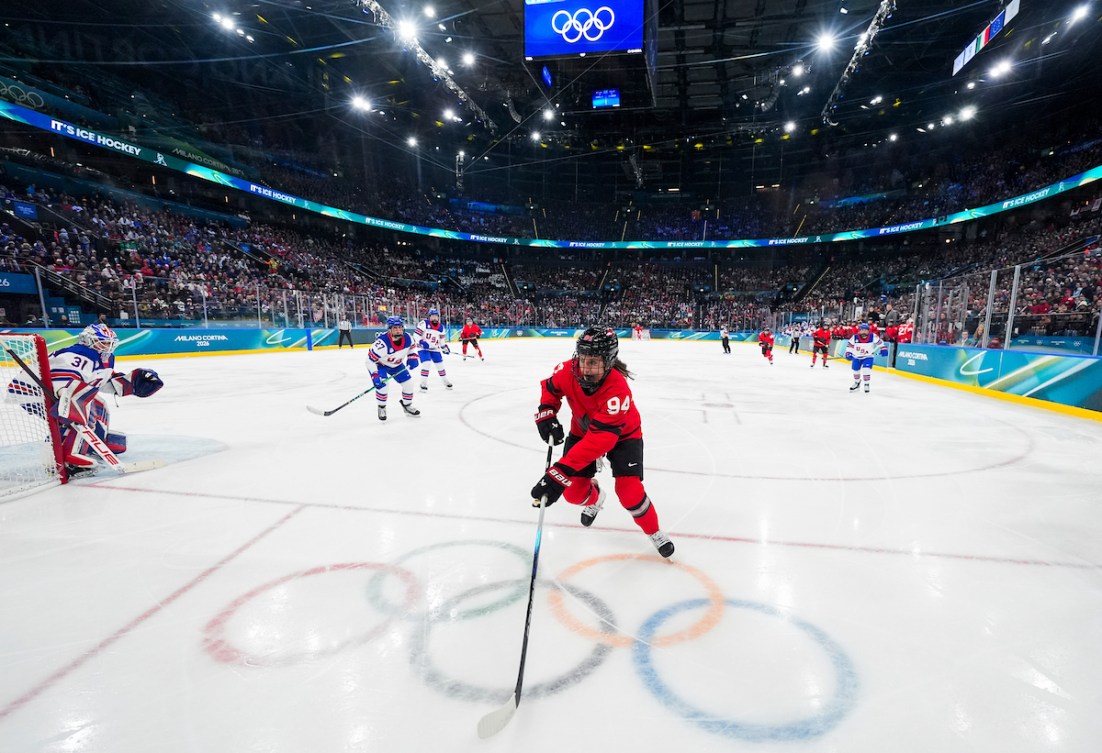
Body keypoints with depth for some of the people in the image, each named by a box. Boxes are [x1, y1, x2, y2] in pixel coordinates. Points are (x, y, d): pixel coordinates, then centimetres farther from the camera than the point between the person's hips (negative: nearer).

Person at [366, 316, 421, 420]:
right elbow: (370, 361, -32)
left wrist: (412, 357, -11)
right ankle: (381, 408, 5)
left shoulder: (407, 338, -22)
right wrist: (374, 375, -39)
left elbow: (411, 347, 5)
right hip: (379, 365, -5)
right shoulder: (382, 343, -39)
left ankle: (407, 405, 27)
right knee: (382, 385, -22)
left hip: (397, 364, 5)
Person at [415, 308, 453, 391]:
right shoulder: (424, 323, -13)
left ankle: (446, 381, 27)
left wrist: (444, 347, 3)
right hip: (423, 348, -5)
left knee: (440, 364, 9)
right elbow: (416, 334, -16)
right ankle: (423, 384, -6)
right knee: (426, 364, -18)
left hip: (435, 349, 5)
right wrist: (421, 342, -28)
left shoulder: (441, 327, 4)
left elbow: (441, 339, 16)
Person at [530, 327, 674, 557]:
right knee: (573, 491, -3)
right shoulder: (568, 371, -27)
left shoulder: (617, 390, -41)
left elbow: (600, 438, -46)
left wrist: (562, 470, -51)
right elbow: (550, 387, -2)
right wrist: (546, 413, -19)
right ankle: (594, 498, 36)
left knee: (628, 490, -17)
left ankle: (654, 531, 14)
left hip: (622, 434, -4)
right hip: (582, 430, 4)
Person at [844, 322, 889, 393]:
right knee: (855, 370, 15)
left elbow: (879, 342, -1)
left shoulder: (873, 336, -16)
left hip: (868, 357, -2)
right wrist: (848, 353, -17)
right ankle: (857, 383, 41)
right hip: (857, 357, 2)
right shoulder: (855, 337, -17)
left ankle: (866, 384, 1)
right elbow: (849, 345, -7)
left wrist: (883, 349, -7)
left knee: (866, 370, -19)